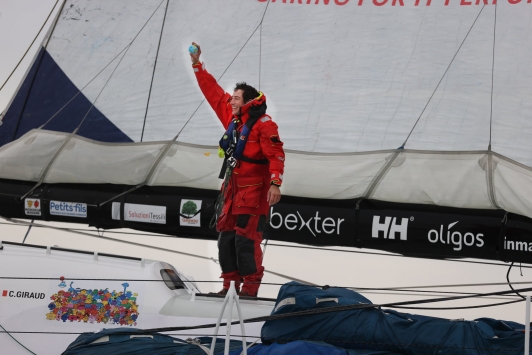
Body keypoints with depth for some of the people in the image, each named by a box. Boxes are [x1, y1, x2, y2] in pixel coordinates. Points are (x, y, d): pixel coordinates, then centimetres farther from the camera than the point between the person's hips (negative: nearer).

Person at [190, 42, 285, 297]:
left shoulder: (263, 124, -12)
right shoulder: (232, 116, 10)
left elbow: (276, 154, -17)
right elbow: (213, 92, 16)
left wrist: (275, 184, -26)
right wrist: (197, 65, 14)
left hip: (254, 189, -8)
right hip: (233, 187, 8)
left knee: (245, 238, -10)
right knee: (226, 235, 6)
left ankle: (250, 286, -5)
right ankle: (231, 283, 12)